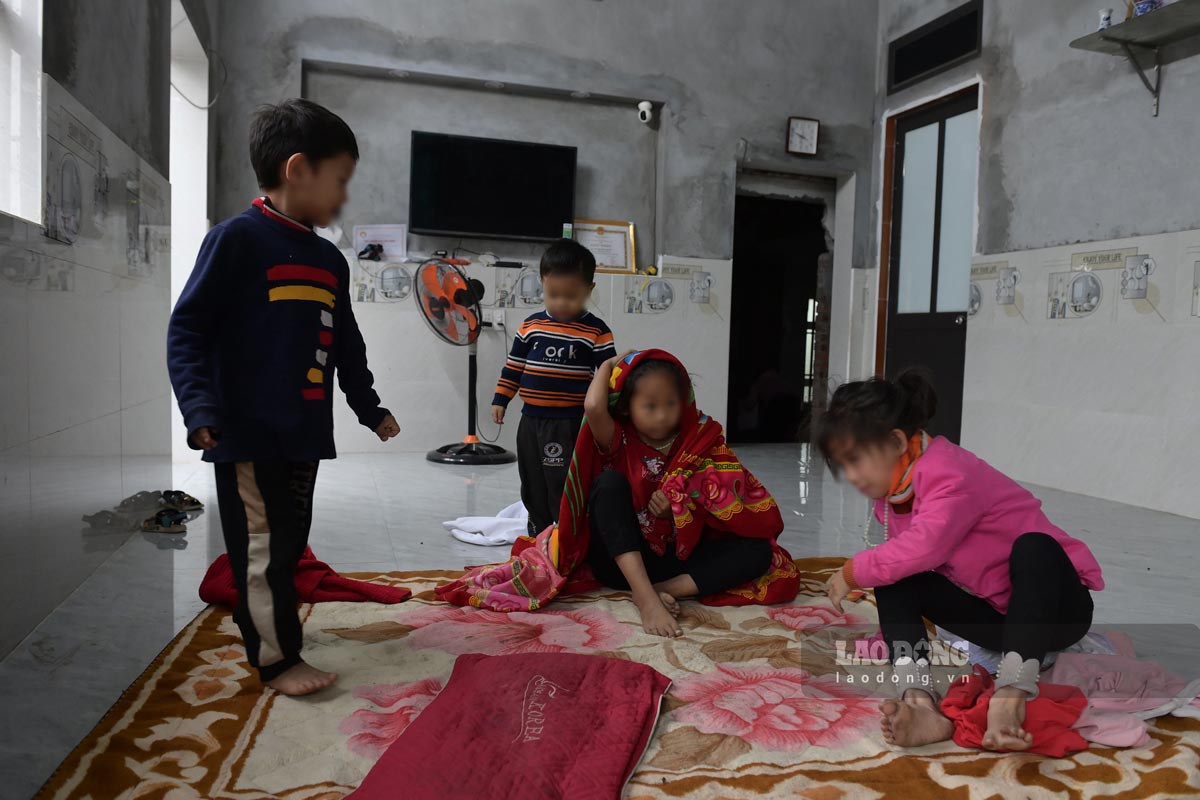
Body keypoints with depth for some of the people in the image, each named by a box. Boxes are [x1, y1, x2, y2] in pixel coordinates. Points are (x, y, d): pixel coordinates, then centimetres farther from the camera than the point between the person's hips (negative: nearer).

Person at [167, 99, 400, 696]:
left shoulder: (330, 260, 13)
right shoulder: (237, 238, -9)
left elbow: (347, 346, 21)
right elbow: (186, 328, -11)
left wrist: (370, 409, 24)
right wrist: (200, 407, -21)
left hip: (305, 431, 8)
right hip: (248, 430, -7)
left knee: (291, 538, 16)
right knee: (262, 543, 0)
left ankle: (268, 620, 34)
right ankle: (276, 657, 11)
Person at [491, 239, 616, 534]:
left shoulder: (596, 331, -8)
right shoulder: (531, 325, 4)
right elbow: (514, 365, 11)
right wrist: (500, 399, 10)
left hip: (570, 423, -5)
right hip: (531, 420, 5)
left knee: (563, 486, -2)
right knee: (533, 485, 17)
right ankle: (538, 536, 33)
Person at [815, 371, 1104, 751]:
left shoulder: (950, 475, -26)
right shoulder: (892, 493, 2)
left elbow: (923, 548, -40)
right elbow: (904, 558, 5)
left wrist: (854, 572, -27)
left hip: (1055, 604, -7)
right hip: (992, 610, 8)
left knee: (1034, 548, -39)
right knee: (893, 582, -12)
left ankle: (1010, 700, -50)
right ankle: (920, 701, -34)